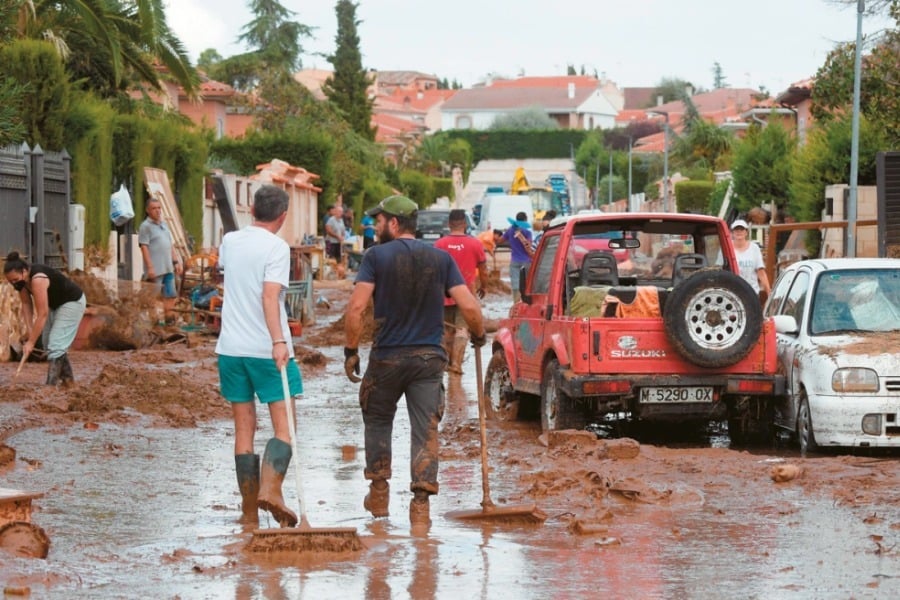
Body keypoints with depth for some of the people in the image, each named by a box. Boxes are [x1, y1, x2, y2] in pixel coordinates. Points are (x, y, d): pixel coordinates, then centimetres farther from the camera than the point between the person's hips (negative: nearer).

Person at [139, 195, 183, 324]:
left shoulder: (164, 225, 18)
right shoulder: (146, 226, -7)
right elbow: (144, 247, -13)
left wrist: (176, 261, 16)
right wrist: (150, 267, -19)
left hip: (168, 268, 8)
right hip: (155, 270, -8)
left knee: (170, 295, 11)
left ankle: (169, 319, 19)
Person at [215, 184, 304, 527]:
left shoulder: (229, 241, 10)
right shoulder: (276, 247, -9)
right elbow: (270, 295, -21)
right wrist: (279, 341, -28)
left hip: (231, 348, 5)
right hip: (267, 350, -5)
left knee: (244, 429, 6)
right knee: (284, 426, -2)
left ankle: (249, 511, 5)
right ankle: (270, 488, -24)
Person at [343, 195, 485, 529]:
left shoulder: (377, 257, -5)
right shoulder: (440, 258, 3)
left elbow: (356, 307, -13)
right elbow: (468, 306, -4)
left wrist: (351, 350, -4)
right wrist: (479, 335, 15)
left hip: (387, 357, -1)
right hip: (430, 357, 1)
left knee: (378, 420, 20)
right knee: (425, 431, 1)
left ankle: (379, 493, 24)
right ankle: (421, 504, -7)